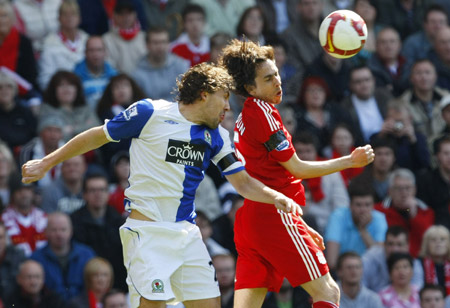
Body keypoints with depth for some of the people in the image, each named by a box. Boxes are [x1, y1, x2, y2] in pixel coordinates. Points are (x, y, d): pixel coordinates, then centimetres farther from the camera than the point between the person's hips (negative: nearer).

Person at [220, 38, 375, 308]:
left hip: (248, 218, 9)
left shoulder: (246, 117, 21)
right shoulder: (263, 111, -8)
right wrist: (351, 161, -2)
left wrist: (301, 228, 27)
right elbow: (297, 169, -7)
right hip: (273, 216, -9)